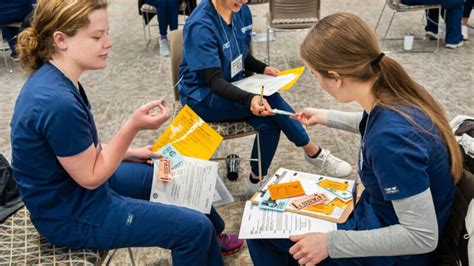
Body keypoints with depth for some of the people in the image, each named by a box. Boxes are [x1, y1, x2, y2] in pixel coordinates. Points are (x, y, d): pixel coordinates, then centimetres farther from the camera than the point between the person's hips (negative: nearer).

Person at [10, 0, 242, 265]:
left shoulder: (54, 78, -3)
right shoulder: (57, 102, -33)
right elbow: (91, 178, -22)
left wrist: (130, 153, 6)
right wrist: (133, 126, -27)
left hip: (73, 187, 9)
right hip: (72, 213, -9)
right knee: (194, 227, -10)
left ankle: (213, 238, 44)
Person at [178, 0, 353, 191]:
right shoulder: (200, 26, -24)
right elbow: (215, 81, -29)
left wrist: (263, 69, -10)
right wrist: (250, 99, -46)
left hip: (233, 87, 7)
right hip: (203, 98, -6)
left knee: (268, 123, -23)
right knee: (270, 100, -28)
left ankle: (257, 180, -4)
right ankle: (313, 152, -10)